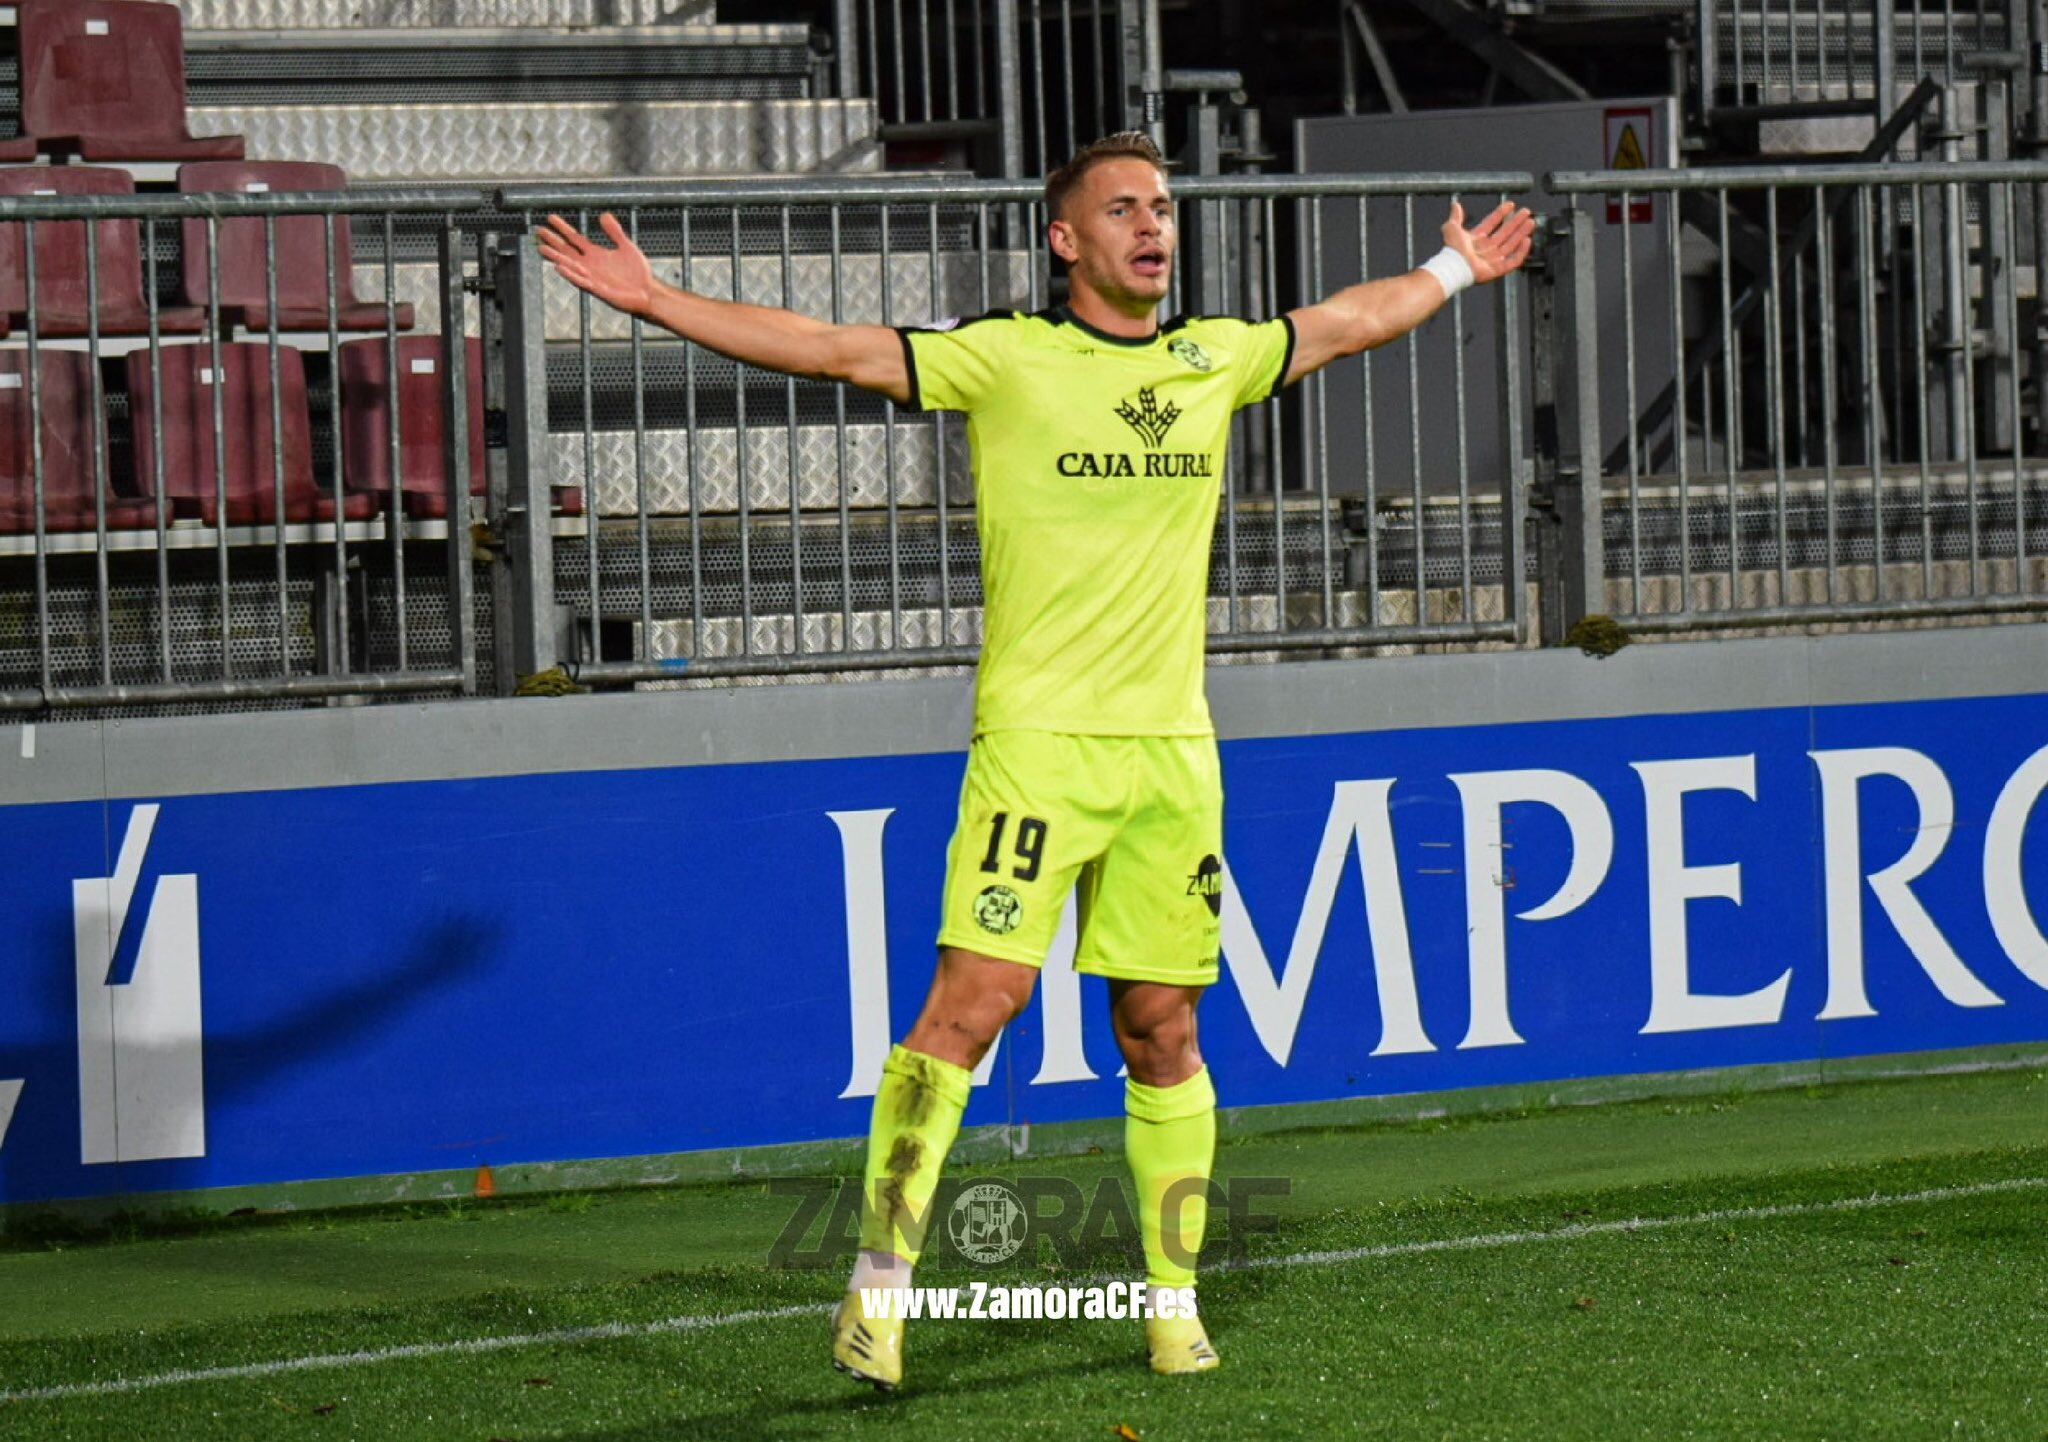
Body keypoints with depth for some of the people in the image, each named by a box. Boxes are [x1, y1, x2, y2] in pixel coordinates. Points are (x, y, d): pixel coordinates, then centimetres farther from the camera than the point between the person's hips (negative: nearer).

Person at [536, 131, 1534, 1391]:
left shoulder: (1215, 359, 13)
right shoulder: (1006, 357, -2)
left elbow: (1346, 324, 32)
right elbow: (834, 350, -5)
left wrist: (1454, 272, 45)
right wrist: (655, 301, -11)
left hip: (1173, 748, 4)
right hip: (1038, 738, -4)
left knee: (1163, 1030, 8)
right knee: (974, 999, -13)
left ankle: (1173, 1299, 18)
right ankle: (879, 1284, -7)